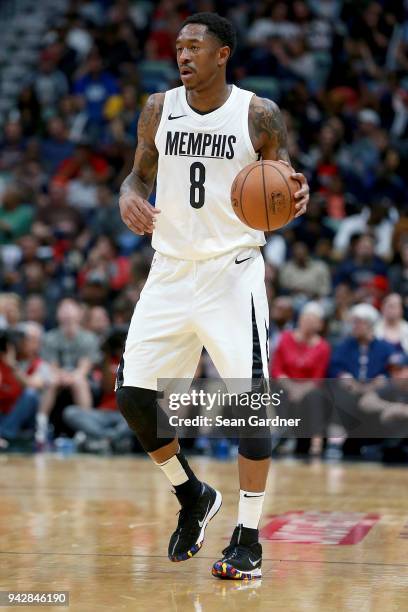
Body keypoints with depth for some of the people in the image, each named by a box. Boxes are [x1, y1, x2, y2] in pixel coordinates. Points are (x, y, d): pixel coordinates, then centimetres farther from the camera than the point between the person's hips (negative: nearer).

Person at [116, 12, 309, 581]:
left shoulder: (259, 114, -5)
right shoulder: (158, 108, 5)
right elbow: (140, 173, 16)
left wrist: (297, 196, -21)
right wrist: (128, 195, -8)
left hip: (233, 271, -4)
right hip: (171, 271, 4)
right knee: (133, 395, -1)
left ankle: (248, 539, 3)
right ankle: (193, 496, 24)